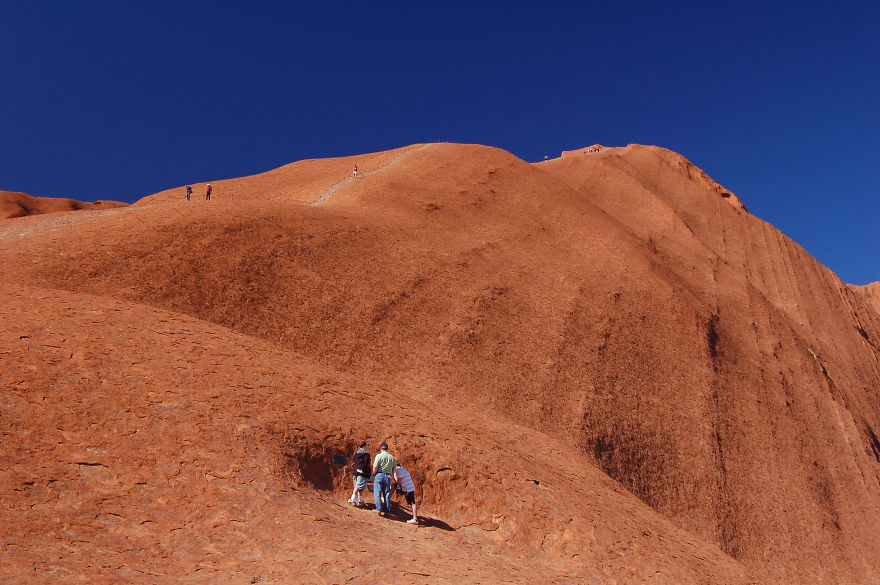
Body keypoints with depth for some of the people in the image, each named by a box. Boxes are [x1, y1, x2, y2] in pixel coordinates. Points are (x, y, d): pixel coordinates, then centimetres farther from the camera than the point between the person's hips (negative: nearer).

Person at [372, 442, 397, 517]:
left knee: (377, 493, -1)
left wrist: (374, 474, 4)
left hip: (379, 475, -4)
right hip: (388, 477, 4)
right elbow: (393, 470, 10)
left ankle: (379, 509, -7)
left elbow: (375, 467, -11)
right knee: (387, 494, 8)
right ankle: (387, 510, 9)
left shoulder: (379, 456, -4)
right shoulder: (392, 457, 11)